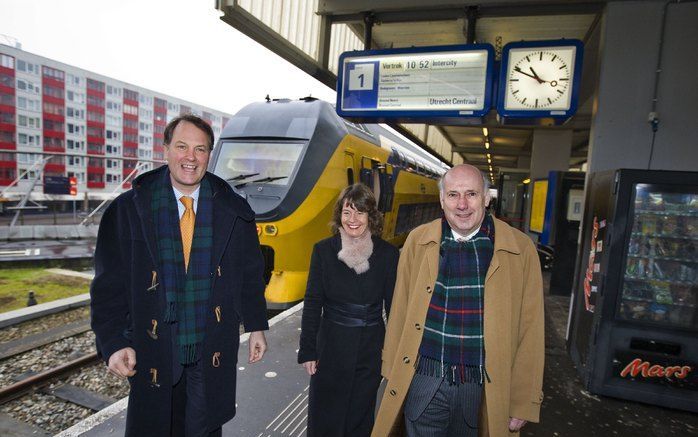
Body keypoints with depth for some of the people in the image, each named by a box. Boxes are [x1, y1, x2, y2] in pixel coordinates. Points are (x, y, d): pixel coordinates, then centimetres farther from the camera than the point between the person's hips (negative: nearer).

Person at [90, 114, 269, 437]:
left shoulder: (232, 210, -3)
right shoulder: (128, 209, -5)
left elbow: (250, 273, 2)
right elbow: (109, 283, -3)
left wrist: (256, 326, 4)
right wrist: (114, 343, -9)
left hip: (213, 349, 1)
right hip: (153, 350, 0)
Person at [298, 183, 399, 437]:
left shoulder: (387, 254, -6)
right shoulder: (323, 250, -6)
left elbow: (393, 307, 0)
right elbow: (312, 304, -3)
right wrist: (307, 350, -3)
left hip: (370, 350, 1)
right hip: (330, 349, 0)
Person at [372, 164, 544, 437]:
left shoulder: (521, 249, -7)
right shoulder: (417, 241, -4)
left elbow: (530, 331, -3)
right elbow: (400, 312, 3)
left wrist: (523, 403, -2)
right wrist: (393, 373, 7)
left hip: (485, 389, 0)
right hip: (423, 382, 1)